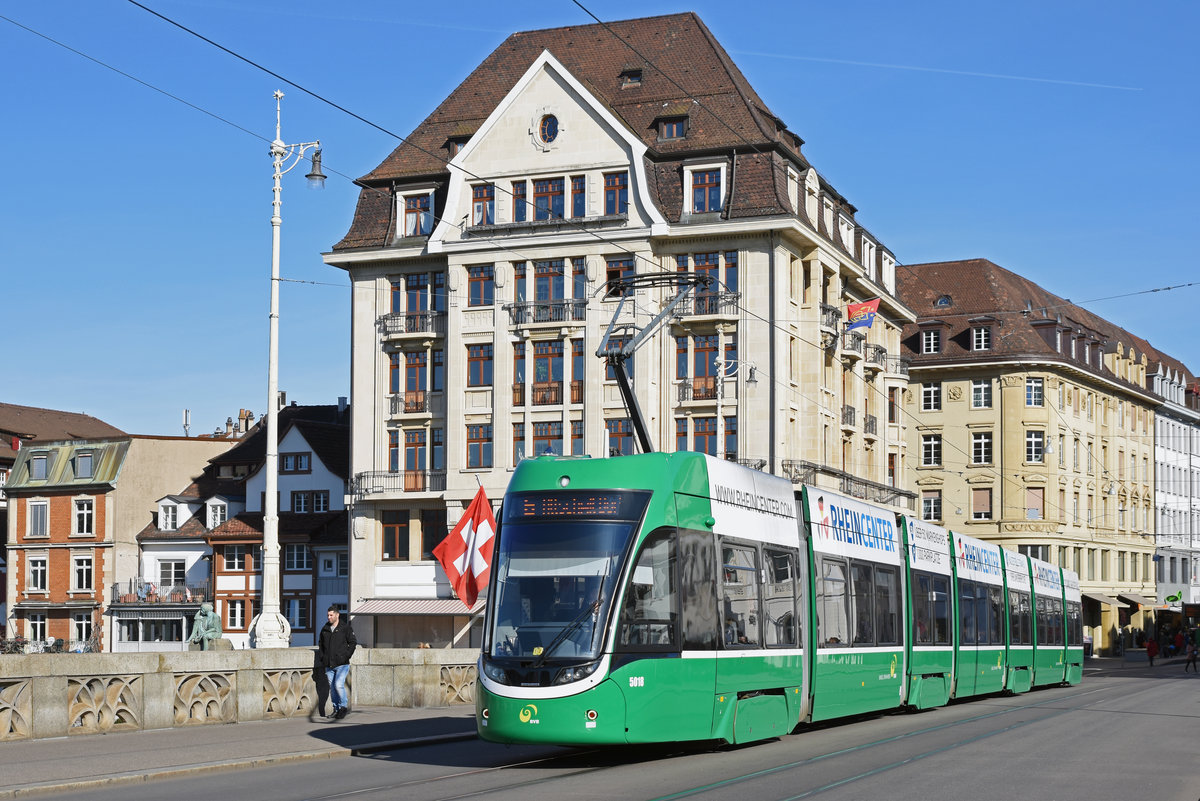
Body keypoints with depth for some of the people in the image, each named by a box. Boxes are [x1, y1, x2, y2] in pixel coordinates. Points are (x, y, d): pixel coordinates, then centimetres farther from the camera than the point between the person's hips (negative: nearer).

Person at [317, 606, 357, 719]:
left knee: (339, 685, -16)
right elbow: (320, 643, 22)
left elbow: (353, 642, -1)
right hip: (328, 665, 5)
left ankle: (343, 707, 0)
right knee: (332, 687, 7)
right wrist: (321, 657, 9)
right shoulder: (325, 629, 11)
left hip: (341, 664, -5)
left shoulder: (345, 628, -2)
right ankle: (335, 708, 18)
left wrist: (346, 656, -9)